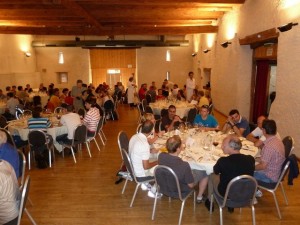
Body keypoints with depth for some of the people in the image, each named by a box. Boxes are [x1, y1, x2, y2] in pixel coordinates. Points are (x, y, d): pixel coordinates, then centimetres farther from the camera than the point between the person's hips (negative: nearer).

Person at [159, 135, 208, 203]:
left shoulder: (161, 156, -25)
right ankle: (199, 197, 32)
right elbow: (191, 185, -23)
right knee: (204, 174, 14)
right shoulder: (184, 165, -41)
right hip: (181, 189, -5)